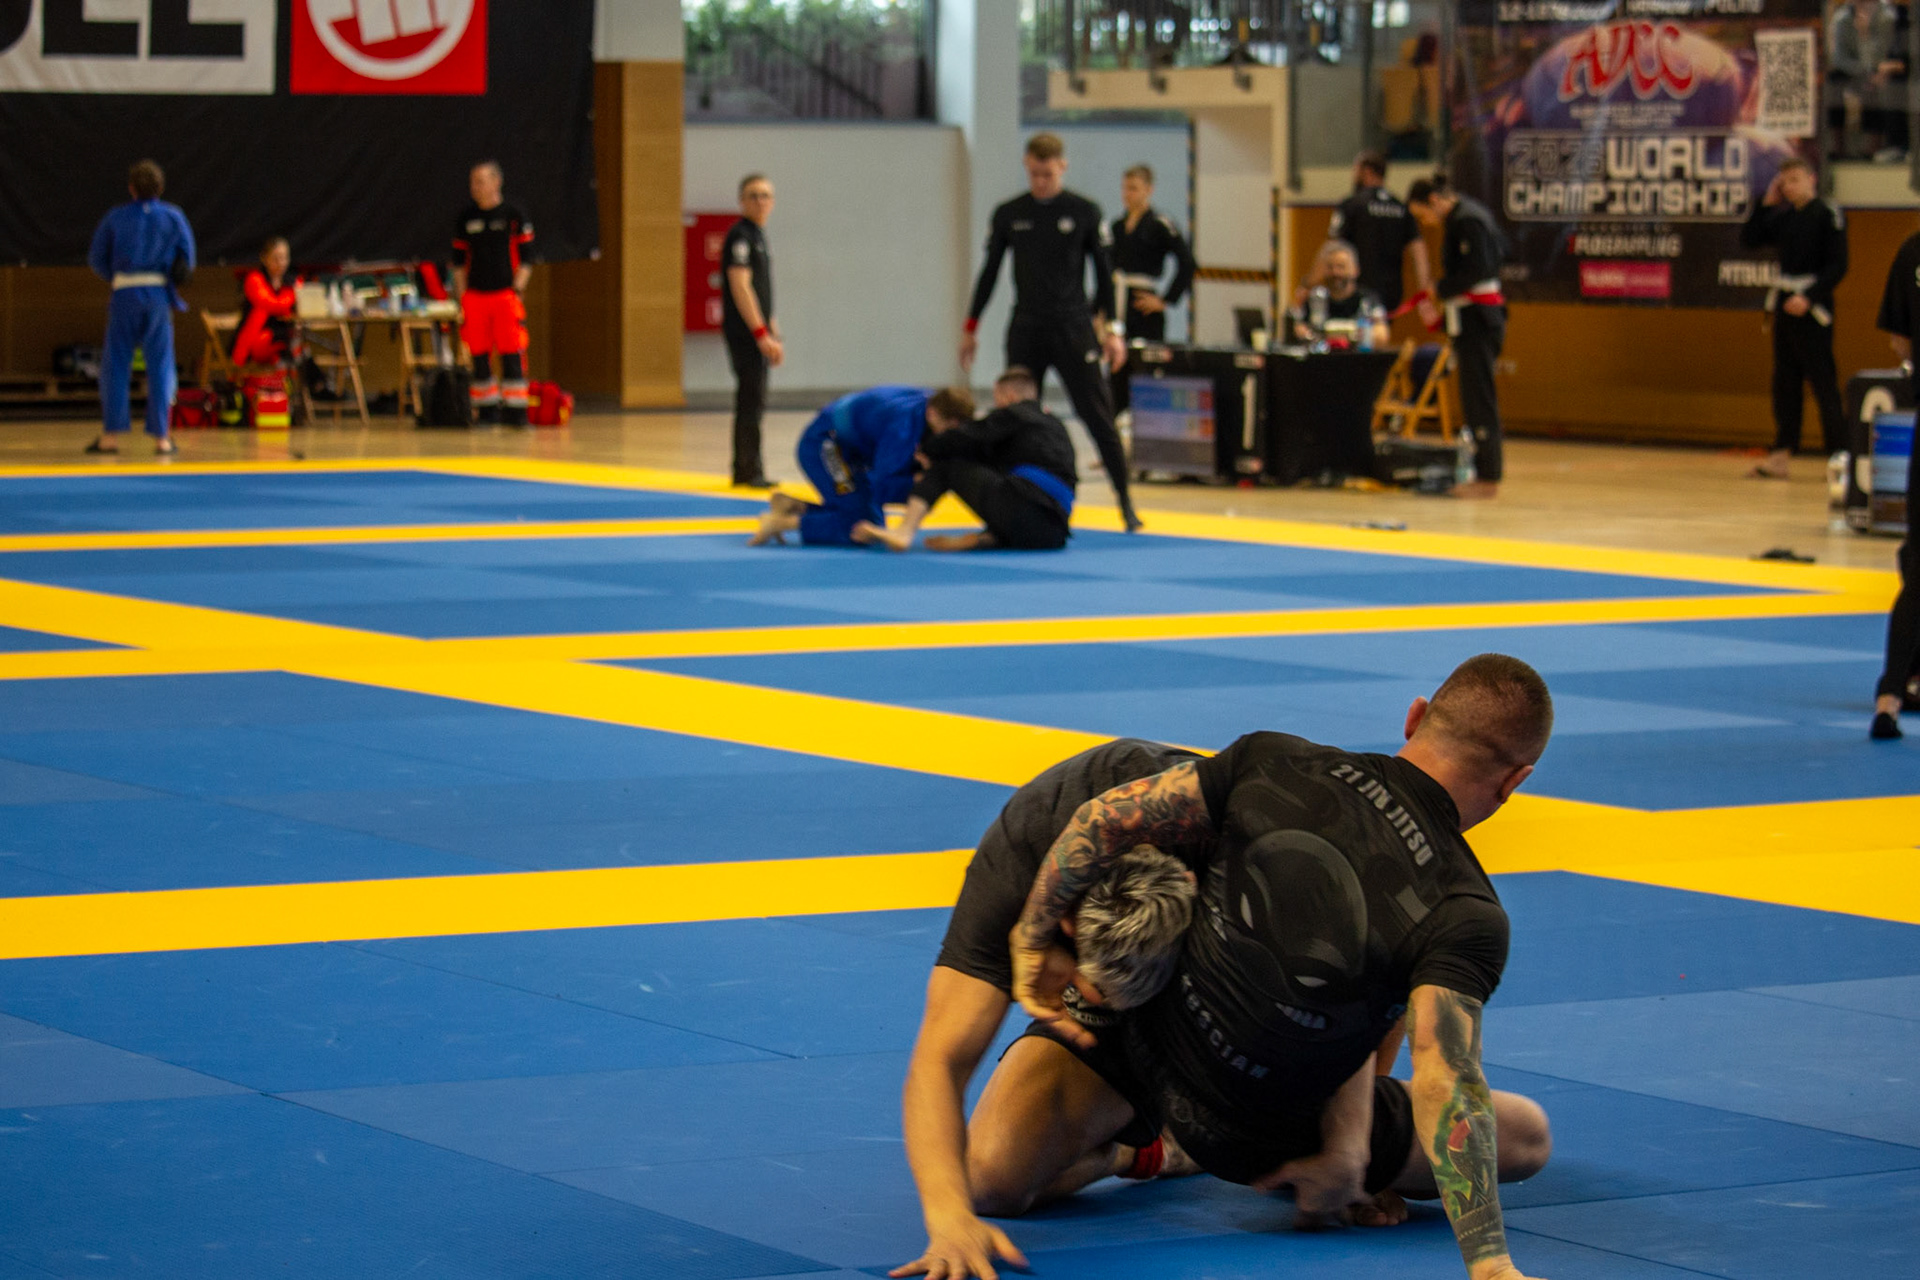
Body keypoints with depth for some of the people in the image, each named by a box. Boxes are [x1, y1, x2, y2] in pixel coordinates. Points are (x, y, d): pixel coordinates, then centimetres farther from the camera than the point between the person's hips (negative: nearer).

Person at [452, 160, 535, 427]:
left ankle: (515, 412, -4)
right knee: (479, 357, 2)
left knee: (512, 355, -7)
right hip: (475, 295, 4)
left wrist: (517, 289, -8)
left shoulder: (513, 215, 1)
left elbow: (526, 258, 1)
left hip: (505, 295, -4)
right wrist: (460, 296, 7)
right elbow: (459, 261, 16)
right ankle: (486, 411, 9)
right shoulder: (467, 218, 11)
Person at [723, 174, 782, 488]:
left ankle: (743, 471, 16)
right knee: (752, 400, -10)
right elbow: (740, 287, -18)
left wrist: (774, 334, 22)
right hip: (744, 332, -10)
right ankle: (751, 471, -9)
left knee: (751, 402, 11)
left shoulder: (758, 235, 18)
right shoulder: (741, 235, -12)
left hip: (757, 333, 10)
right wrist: (762, 334, -21)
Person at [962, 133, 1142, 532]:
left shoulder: (1084, 212, 0)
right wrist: (971, 327, 11)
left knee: (1098, 415, -6)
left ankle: (1125, 500, -1)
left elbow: (1104, 274, 4)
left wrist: (1110, 330, 1)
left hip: (1074, 330, -2)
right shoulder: (1009, 214, 5)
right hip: (1025, 331, 2)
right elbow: (989, 273, 12)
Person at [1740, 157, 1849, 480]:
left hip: (1812, 308, -7)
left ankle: (1839, 453, -5)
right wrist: (1767, 203, 7)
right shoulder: (1784, 217, 11)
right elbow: (1749, 239, 15)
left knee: (1823, 381, -8)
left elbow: (1838, 266, -13)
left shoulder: (1829, 215, -9)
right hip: (1784, 306, 7)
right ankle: (1780, 456, 12)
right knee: (1784, 381, 8)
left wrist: (1808, 297, -22)